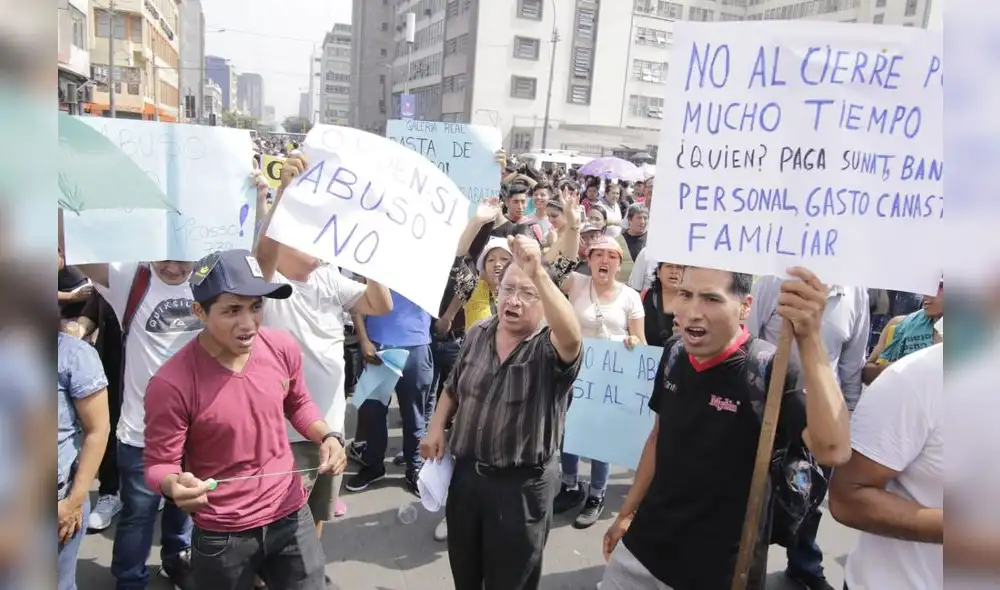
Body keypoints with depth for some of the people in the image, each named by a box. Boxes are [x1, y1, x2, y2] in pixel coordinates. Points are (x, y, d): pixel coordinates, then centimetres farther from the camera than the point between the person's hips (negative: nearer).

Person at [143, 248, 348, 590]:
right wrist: (173, 484, -34)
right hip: (221, 535, -3)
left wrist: (327, 436, -7)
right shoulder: (171, 384, -23)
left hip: (291, 516, 3)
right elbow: (159, 464, -13)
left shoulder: (283, 347, -10)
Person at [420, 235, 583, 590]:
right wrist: (436, 429, 5)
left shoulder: (549, 348, -16)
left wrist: (538, 273, -49)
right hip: (466, 473, 5)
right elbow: (453, 388, 17)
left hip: (523, 483, -5)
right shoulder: (477, 335, 3)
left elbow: (572, 337, -41)